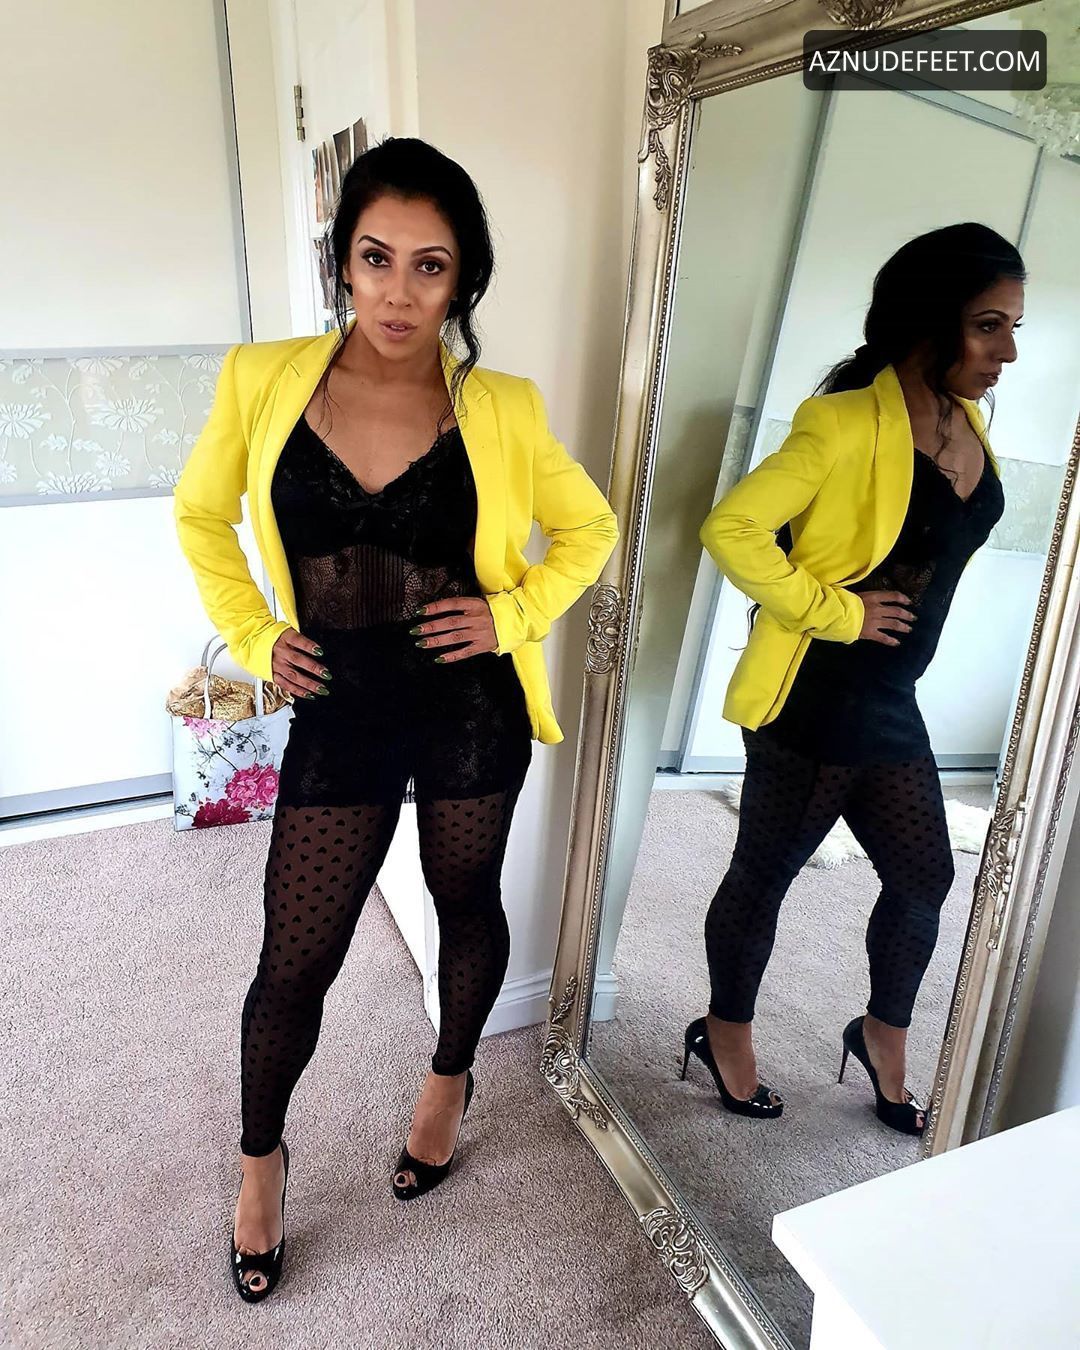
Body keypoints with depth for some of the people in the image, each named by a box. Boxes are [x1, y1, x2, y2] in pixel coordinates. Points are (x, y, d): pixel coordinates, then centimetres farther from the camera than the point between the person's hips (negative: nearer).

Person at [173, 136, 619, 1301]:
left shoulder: (499, 410, -7)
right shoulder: (261, 381, -5)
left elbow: (589, 530, 6)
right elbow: (201, 515, 10)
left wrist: (513, 611, -8)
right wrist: (252, 637, 0)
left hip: (472, 711, 0)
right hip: (338, 715, 0)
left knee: (466, 903, 20)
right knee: (294, 963, 8)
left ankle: (450, 1079, 50)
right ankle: (260, 1157, 39)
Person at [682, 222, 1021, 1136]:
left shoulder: (968, 424, 7)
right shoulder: (850, 424, -18)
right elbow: (731, 527, -25)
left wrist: (902, 614, 16)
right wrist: (833, 611, -20)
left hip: (893, 706, 8)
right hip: (812, 703, -8)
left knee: (925, 879, 18)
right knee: (766, 873, 10)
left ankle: (883, 1036, 42)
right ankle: (726, 1032, 35)